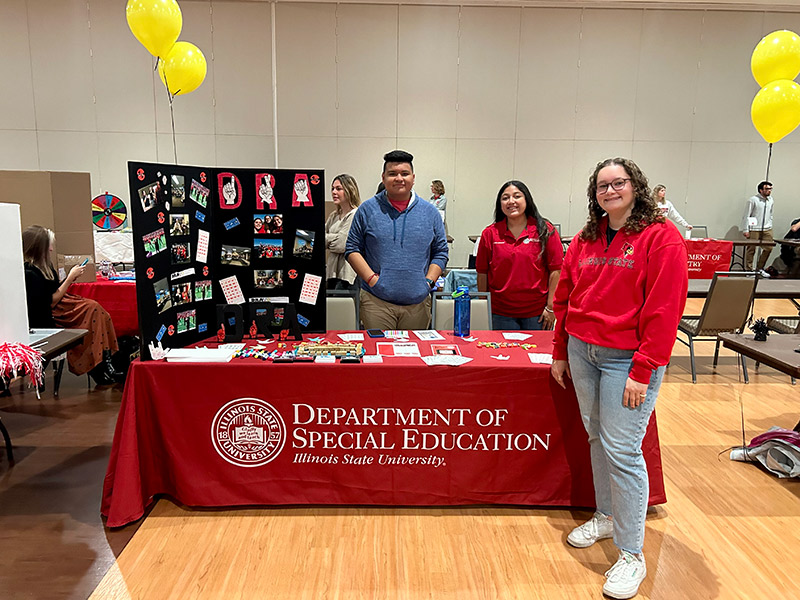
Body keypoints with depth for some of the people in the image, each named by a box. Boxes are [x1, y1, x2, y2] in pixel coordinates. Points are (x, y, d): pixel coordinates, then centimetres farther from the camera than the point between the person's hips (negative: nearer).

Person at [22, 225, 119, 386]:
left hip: (57, 307, 9)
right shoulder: (30, 273, -19)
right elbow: (51, 301, -17)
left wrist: (71, 277, 1)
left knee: (94, 308, -14)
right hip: (46, 320, -9)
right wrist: (70, 278, -13)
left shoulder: (43, 265, 10)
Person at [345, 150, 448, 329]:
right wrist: (371, 278, -8)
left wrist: (428, 281, -2)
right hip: (376, 301, -2)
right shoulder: (368, 210, 4)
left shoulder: (430, 212, 9)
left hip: (417, 301, 2)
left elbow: (441, 252, 11)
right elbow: (352, 249, 4)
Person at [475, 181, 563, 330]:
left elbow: (555, 270, -2)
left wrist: (550, 307, -5)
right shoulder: (490, 234, 2)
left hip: (537, 313, -1)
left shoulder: (545, 231, -2)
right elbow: (482, 273, 5)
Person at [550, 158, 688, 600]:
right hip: (582, 351, 6)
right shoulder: (585, 240, 11)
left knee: (622, 450, -5)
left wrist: (642, 372, -16)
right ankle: (607, 516, 34)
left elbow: (664, 309, -13)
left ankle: (632, 555, 8)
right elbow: (564, 298, 15)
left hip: (627, 359, -6)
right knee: (597, 437, 15)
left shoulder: (661, 238, -8)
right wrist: (560, 352, 14)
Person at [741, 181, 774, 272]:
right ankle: (748, 270, 4)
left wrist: (770, 226, 18)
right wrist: (745, 230, -11)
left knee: (768, 248, 5)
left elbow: (770, 214, 23)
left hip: (767, 229, 6)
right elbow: (746, 215, -7)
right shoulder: (753, 200, -7)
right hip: (754, 229, -6)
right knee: (751, 250, -3)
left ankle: (760, 268, 18)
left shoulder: (770, 200, 13)